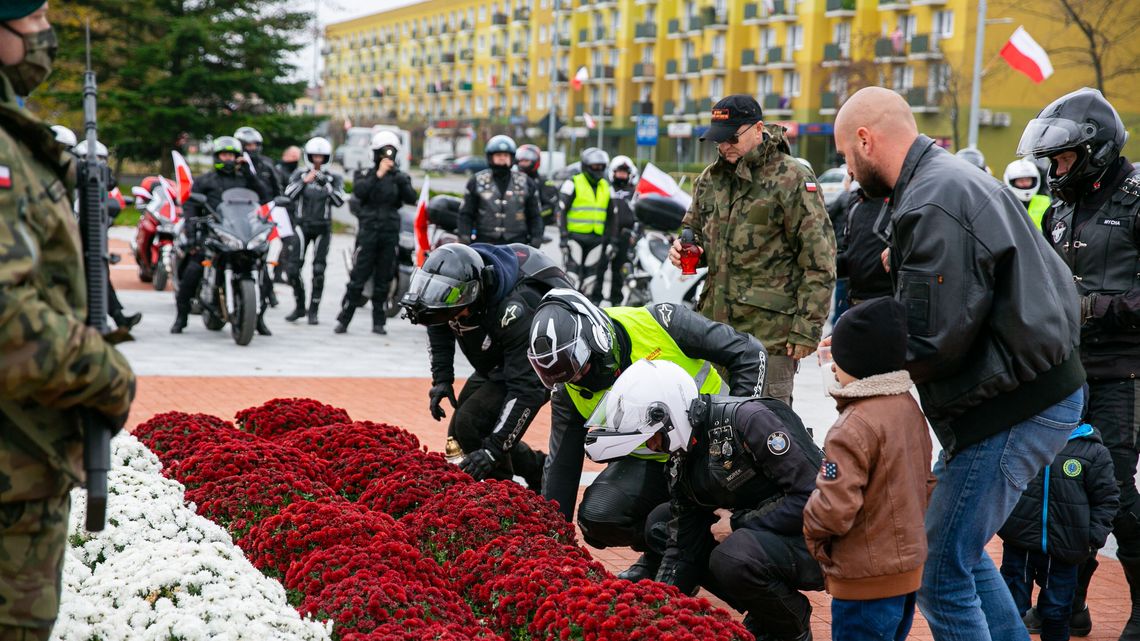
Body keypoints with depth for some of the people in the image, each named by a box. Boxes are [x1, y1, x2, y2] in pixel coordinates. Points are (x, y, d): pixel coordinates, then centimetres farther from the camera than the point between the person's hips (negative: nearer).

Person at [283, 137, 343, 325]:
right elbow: (288, 194, -9)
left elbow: (339, 201, -9)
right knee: (293, 268, -5)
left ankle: (313, 311, 4)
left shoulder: (333, 178, 4)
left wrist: (326, 184, -20)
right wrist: (304, 181, -20)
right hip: (302, 225, 1)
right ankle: (300, 306, 13)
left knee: (318, 270, -5)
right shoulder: (300, 174, 5)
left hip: (322, 227, -1)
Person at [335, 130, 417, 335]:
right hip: (368, 231, -2)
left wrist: (400, 180, -19)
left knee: (383, 280, 6)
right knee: (358, 278, -6)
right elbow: (358, 191, -14)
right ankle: (343, 320, -2)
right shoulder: (365, 175, 6)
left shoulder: (400, 177, 10)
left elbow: (411, 199, -5)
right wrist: (378, 175, -21)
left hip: (390, 234, 2)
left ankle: (379, 322, 12)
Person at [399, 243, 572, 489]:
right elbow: (438, 327, 7)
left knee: (471, 423, -24)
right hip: (496, 365, 8)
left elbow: (527, 388, -40)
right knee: (458, 432, 8)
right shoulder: (451, 284, -18)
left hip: (536, 370, -8)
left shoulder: (514, 312, -40)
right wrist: (441, 378, -2)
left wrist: (493, 450, -42)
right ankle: (539, 471, 24)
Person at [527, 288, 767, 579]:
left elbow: (749, 353, -14)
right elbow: (561, 468, 0)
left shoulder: (658, 323, -22)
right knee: (596, 518, -21)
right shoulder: (568, 391, -9)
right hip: (652, 463, 3)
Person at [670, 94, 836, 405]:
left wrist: (807, 328, -14)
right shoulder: (709, 179, 14)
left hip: (770, 334, -7)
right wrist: (684, 249, 4)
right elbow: (694, 230, 30)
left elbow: (819, 261, -10)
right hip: (716, 326, 7)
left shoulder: (792, 179, -8)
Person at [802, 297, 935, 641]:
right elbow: (926, 483, 15)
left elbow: (834, 509, -26)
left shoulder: (855, 426, -23)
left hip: (867, 579, -9)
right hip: (909, 565, 9)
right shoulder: (910, 407, 4)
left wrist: (811, 526, -6)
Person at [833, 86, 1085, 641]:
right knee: (959, 548, 21)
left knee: (940, 575, -4)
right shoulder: (954, 177, 15)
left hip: (1013, 408, -11)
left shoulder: (932, 204, -19)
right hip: (1037, 391, 11)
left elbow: (934, 342, -21)